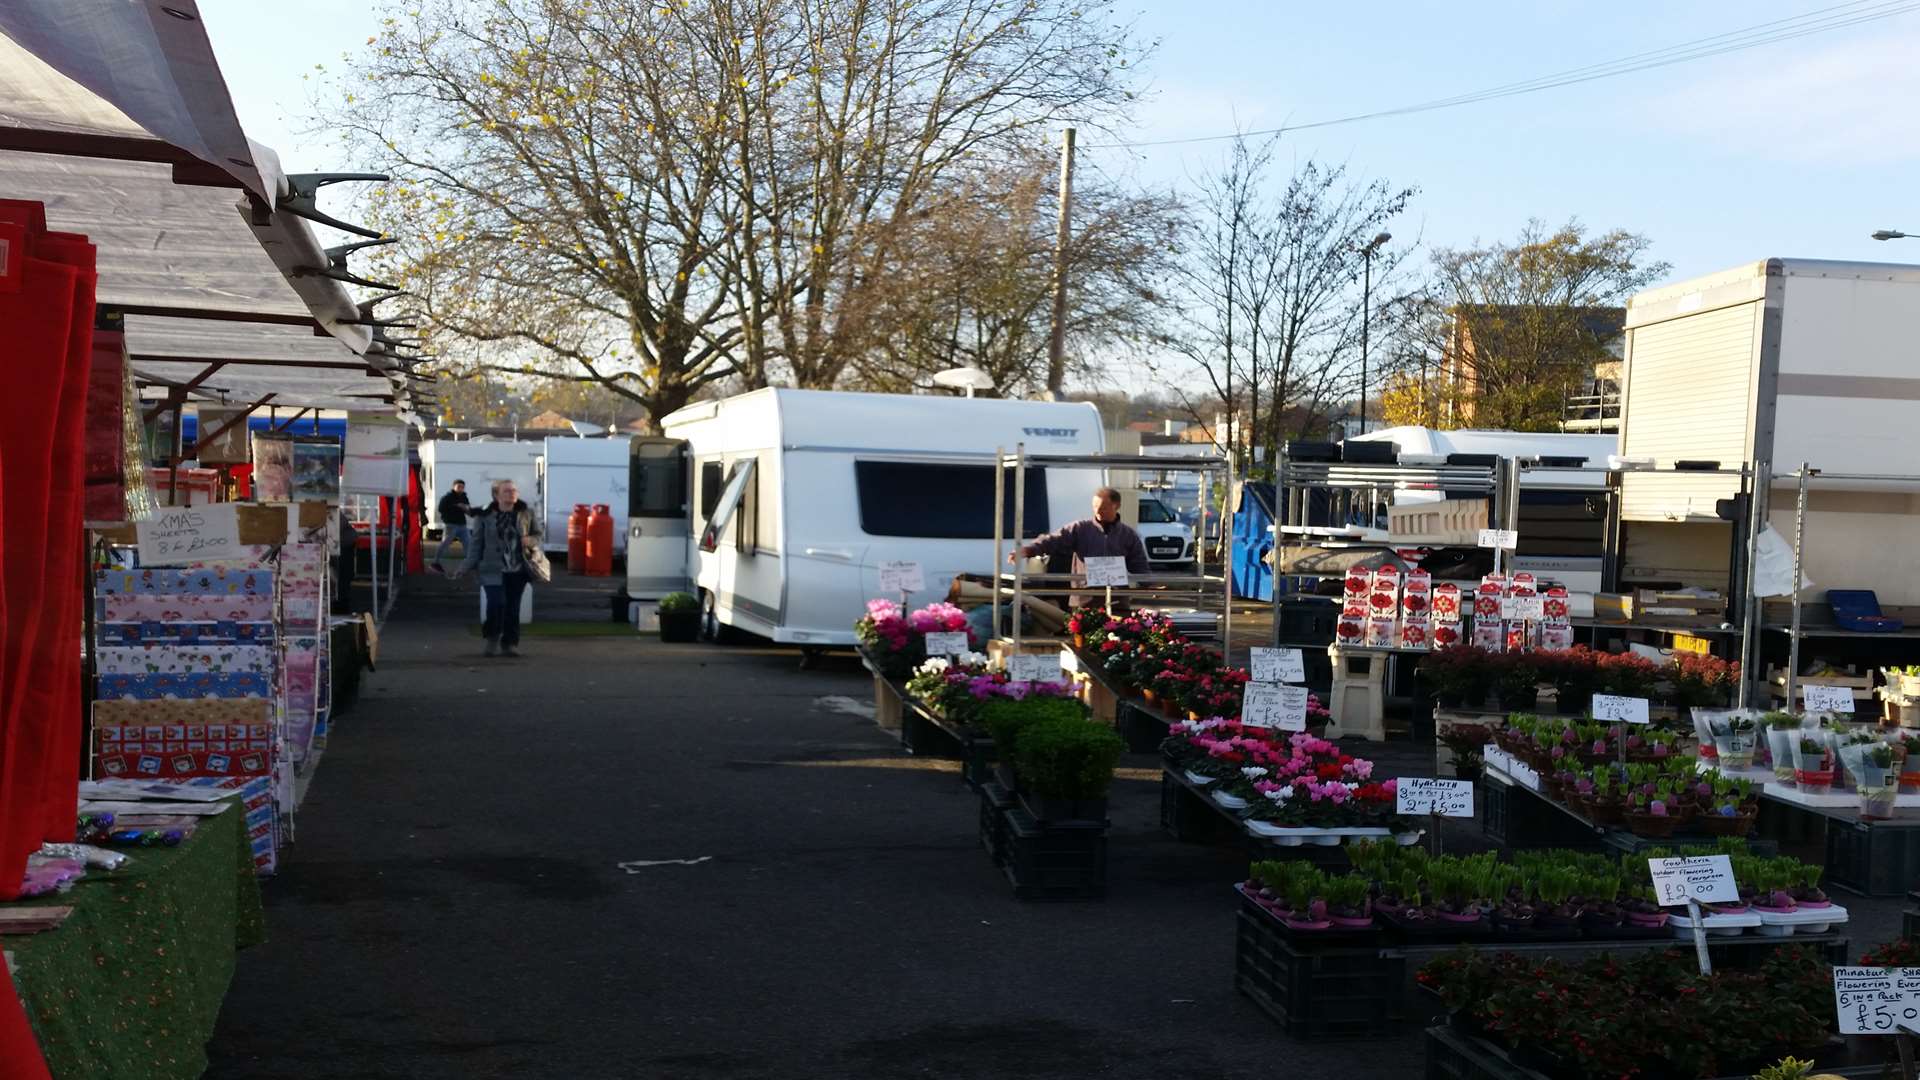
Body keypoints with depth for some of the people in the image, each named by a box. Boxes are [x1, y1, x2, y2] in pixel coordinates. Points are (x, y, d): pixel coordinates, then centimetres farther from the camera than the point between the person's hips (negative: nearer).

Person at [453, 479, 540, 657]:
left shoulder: (526, 514, 6)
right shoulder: (484, 517, -1)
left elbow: (537, 534, 18)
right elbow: (477, 544, 3)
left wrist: (531, 541, -6)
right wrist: (466, 567, -2)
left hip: (518, 570, 2)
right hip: (494, 570, -2)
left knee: (513, 608, 4)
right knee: (496, 603, -14)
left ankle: (510, 644, 16)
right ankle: (493, 639, 10)